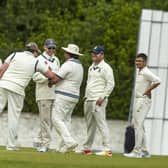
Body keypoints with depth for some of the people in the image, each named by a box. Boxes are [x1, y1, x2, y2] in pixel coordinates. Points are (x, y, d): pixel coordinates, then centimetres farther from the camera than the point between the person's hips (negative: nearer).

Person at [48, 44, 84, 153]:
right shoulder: (80, 66, 17)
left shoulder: (68, 65, -13)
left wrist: (49, 83, 6)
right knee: (66, 120, 10)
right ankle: (64, 146, 3)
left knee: (57, 119, -9)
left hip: (64, 96, -9)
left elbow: (56, 79, -15)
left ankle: (69, 141, -21)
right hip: (74, 97, 9)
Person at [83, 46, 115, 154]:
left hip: (98, 100, -9)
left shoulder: (105, 68, -7)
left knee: (101, 123, -15)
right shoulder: (91, 68, 19)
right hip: (88, 100, 9)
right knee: (89, 124, 13)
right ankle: (87, 147, 20)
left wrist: (102, 97, -19)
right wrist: (86, 97, 18)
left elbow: (111, 84, -13)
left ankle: (107, 148, -19)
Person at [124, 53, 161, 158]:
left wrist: (148, 91, -19)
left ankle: (137, 151, -8)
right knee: (135, 124, 13)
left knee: (139, 125, -10)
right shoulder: (139, 72, 14)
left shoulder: (146, 72, -16)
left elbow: (158, 81, -29)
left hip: (143, 101, -11)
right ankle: (144, 150, 18)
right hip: (138, 100, 11)